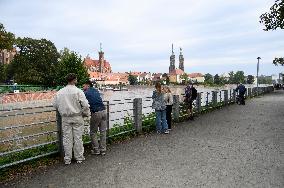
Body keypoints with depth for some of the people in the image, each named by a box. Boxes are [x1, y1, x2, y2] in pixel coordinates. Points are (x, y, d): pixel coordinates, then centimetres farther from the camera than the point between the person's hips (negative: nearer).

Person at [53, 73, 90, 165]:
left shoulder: (59, 92, 1)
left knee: (67, 138, 11)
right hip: (77, 117, -3)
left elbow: (55, 105, 9)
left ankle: (67, 159, 20)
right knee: (78, 138, 8)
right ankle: (79, 157, 20)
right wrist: (86, 114, 0)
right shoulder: (78, 91, -12)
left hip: (65, 118, 3)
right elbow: (85, 105, -17)